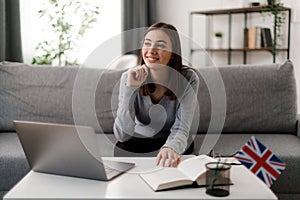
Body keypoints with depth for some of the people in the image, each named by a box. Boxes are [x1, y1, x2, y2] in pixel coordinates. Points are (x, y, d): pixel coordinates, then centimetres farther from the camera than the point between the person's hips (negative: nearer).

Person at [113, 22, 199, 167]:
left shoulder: (188, 79, -17)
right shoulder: (130, 77, -15)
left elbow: (181, 129, -22)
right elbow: (122, 135, -21)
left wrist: (170, 148, -47)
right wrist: (130, 88, -32)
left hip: (174, 144, 0)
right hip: (138, 142, 1)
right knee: (121, 149, -31)